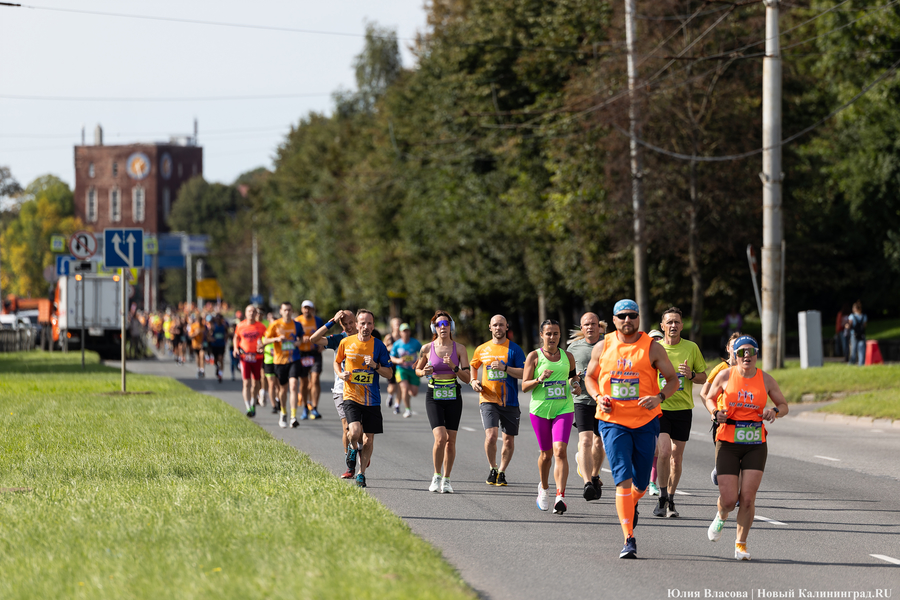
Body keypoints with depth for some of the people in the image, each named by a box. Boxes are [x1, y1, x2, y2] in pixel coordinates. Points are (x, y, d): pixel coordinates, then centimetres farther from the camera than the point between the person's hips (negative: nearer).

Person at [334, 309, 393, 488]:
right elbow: (337, 362, 17)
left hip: (372, 399, 1)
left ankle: (361, 473, 19)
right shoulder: (346, 342, 0)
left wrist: (376, 366, -16)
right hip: (351, 396, -1)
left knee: (368, 439, 3)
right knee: (355, 432, -21)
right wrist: (341, 374, -4)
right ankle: (352, 449, 13)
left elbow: (389, 373, 3)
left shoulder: (378, 345, -1)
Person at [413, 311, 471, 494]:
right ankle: (437, 476, 3)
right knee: (440, 438, -16)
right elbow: (417, 370, 15)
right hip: (434, 397, -1)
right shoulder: (427, 349, 0)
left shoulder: (459, 349, 1)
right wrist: (424, 372, -7)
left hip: (453, 397, 1)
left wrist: (454, 367, -17)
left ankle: (446, 480, 14)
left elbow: (467, 378, -1)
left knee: (450, 440, 1)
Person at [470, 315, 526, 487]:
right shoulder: (482, 349, 9)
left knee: (509, 440, 3)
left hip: (510, 401, 0)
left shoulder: (514, 349, 1)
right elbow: (473, 366, 27)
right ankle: (492, 469, 4)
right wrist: (473, 381, 7)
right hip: (488, 399, 0)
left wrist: (505, 368, -19)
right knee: (491, 435, -17)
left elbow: (523, 373, -6)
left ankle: (501, 472, 22)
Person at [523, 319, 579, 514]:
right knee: (546, 453, 9)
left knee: (560, 451, -16)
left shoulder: (568, 357, 8)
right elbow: (524, 386, -2)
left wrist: (576, 384, 5)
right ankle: (543, 488, 38)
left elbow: (573, 374, 27)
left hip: (564, 409, 1)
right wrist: (539, 379, -20)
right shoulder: (534, 356, 1)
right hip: (540, 410, -1)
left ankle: (560, 496, -22)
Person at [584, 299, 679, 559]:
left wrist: (660, 397, -17)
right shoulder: (602, 348, 4)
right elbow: (590, 377, 17)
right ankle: (629, 540, -14)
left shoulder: (652, 348, -1)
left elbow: (673, 379, 3)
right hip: (613, 422, -1)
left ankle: (631, 505, 46)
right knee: (623, 479, -13)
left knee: (641, 483, 8)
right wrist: (598, 397, -4)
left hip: (646, 423, 1)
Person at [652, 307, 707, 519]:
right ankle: (662, 497, -5)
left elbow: (703, 377, 9)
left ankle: (670, 500, 19)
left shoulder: (692, 348, 3)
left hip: (683, 408, 1)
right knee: (664, 451, -18)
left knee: (676, 458, 4)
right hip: (659, 407, -1)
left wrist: (691, 375, -12)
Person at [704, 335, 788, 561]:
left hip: (755, 445, 1)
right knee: (728, 499, -5)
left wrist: (774, 412, -10)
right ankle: (721, 517, 32)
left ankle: (741, 543, 9)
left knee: (748, 497, -8)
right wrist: (716, 413, -6)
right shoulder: (725, 376, -1)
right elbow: (709, 398, 15)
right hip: (728, 443, -1)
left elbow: (784, 405, 13)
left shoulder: (766, 380, 2)